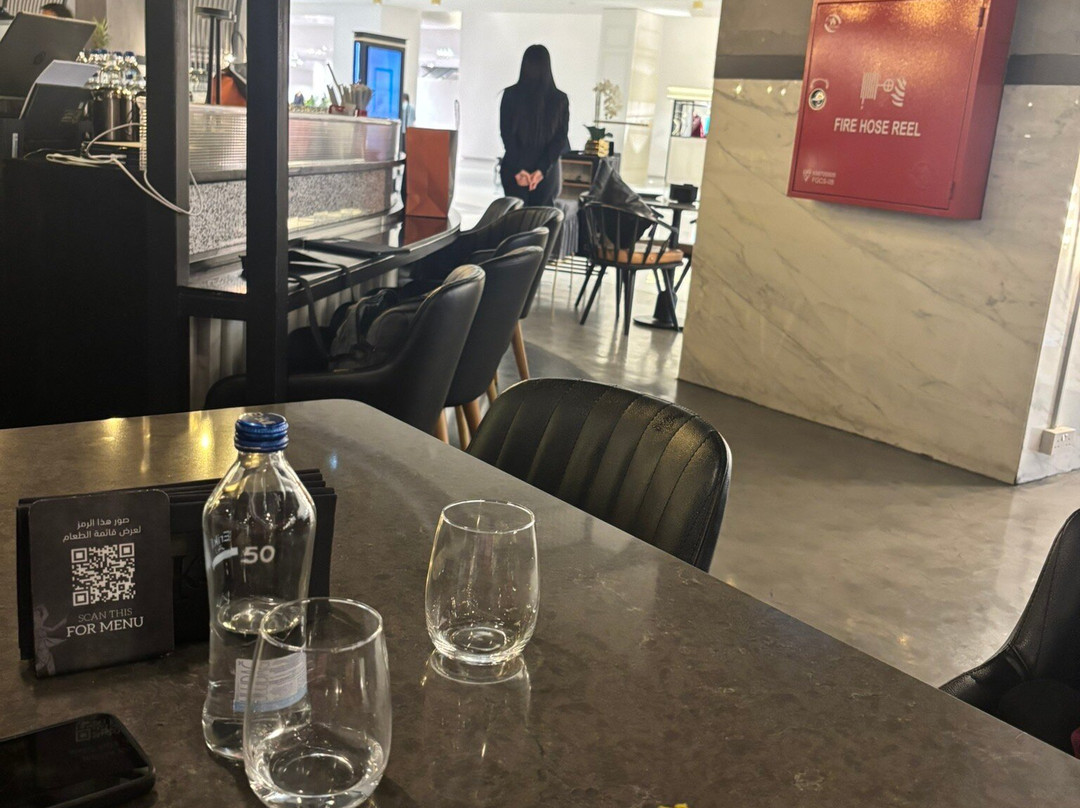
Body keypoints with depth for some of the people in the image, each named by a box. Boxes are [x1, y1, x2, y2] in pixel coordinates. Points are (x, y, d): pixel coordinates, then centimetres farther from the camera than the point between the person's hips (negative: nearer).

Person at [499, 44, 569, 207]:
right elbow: (560, 138, -7)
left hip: (515, 169, 0)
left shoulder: (510, 95, -4)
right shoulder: (560, 99, -3)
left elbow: (506, 134, -7)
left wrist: (517, 169, -8)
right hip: (547, 171, 0)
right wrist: (542, 169, -11)